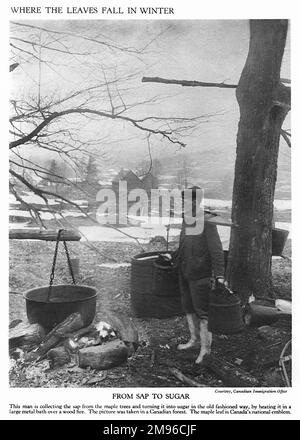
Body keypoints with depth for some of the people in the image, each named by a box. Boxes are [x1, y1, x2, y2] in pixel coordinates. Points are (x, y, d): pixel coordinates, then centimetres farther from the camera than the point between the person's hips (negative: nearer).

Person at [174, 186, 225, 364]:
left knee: (202, 311, 1)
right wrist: (177, 259, 23)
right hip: (184, 272, 8)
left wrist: (219, 275, -22)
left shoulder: (206, 222, -17)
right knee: (188, 307, 19)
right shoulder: (186, 219, 6)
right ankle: (194, 338, 37)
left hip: (200, 274, -8)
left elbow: (216, 249, -19)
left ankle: (205, 347, 15)